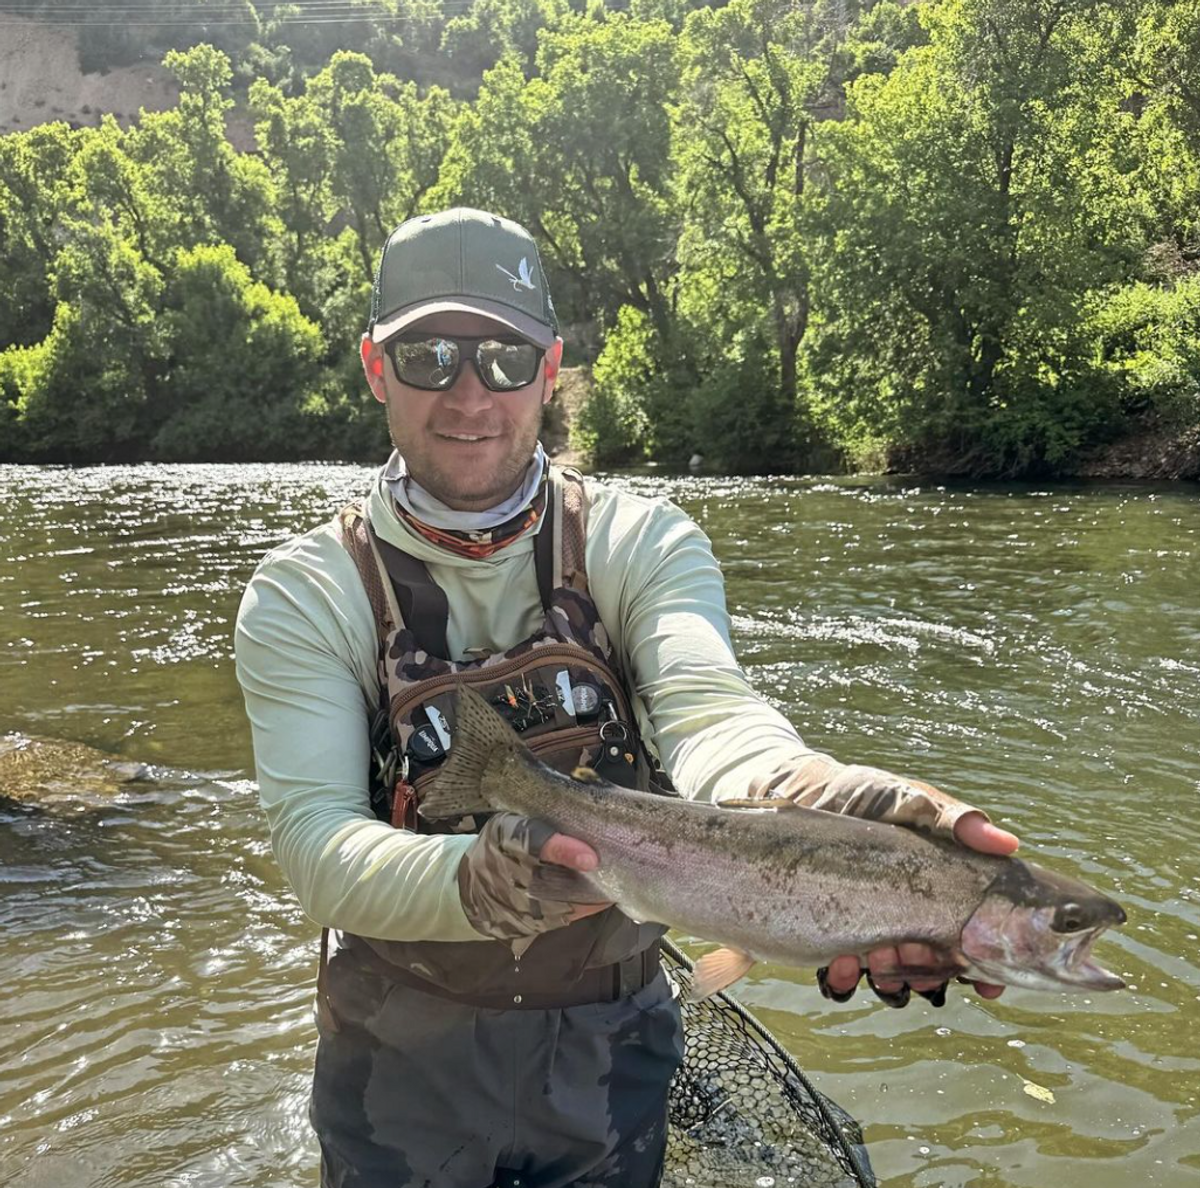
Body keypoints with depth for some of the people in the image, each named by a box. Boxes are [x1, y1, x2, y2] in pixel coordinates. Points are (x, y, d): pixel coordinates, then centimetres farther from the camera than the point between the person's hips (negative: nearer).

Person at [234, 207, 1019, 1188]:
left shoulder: (641, 544, -10)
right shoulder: (305, 593, -12)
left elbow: (705, 707, -28)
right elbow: (314, 837, -22)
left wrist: (807, 796, -51)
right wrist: (470, 880, -43)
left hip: (612, 1040, 1)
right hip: (402, 1054, 0)